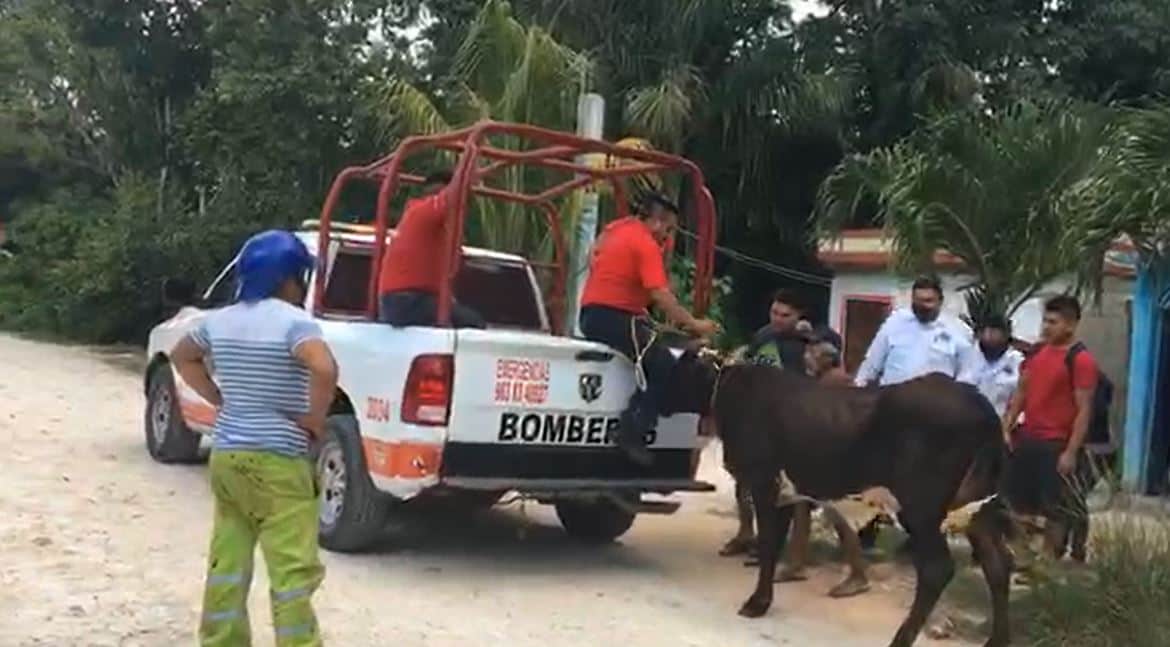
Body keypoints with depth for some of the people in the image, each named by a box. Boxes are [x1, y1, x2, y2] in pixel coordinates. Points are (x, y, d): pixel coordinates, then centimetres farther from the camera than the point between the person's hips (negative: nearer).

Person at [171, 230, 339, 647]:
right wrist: (314, 418, -15)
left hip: (225, 456, 7)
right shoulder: (294, 321, -13)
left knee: (226, 563, 16)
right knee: (292, 569, -3)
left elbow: (182, 356, 26)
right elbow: (324, 369, -31)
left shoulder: (220, 320, 9)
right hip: (276, 462, -7)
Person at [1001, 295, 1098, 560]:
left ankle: (1049, 557, 17)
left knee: (1056, 507, 5)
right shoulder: (1037, 352, 9)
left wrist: (1072, 452, -18)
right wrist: (1007, 427, 7)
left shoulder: (1081, 360, -13)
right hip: (1026, 439, 7)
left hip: (1057, 445, -7)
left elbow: (1084, 410, -15)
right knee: (1020, 499, 14)